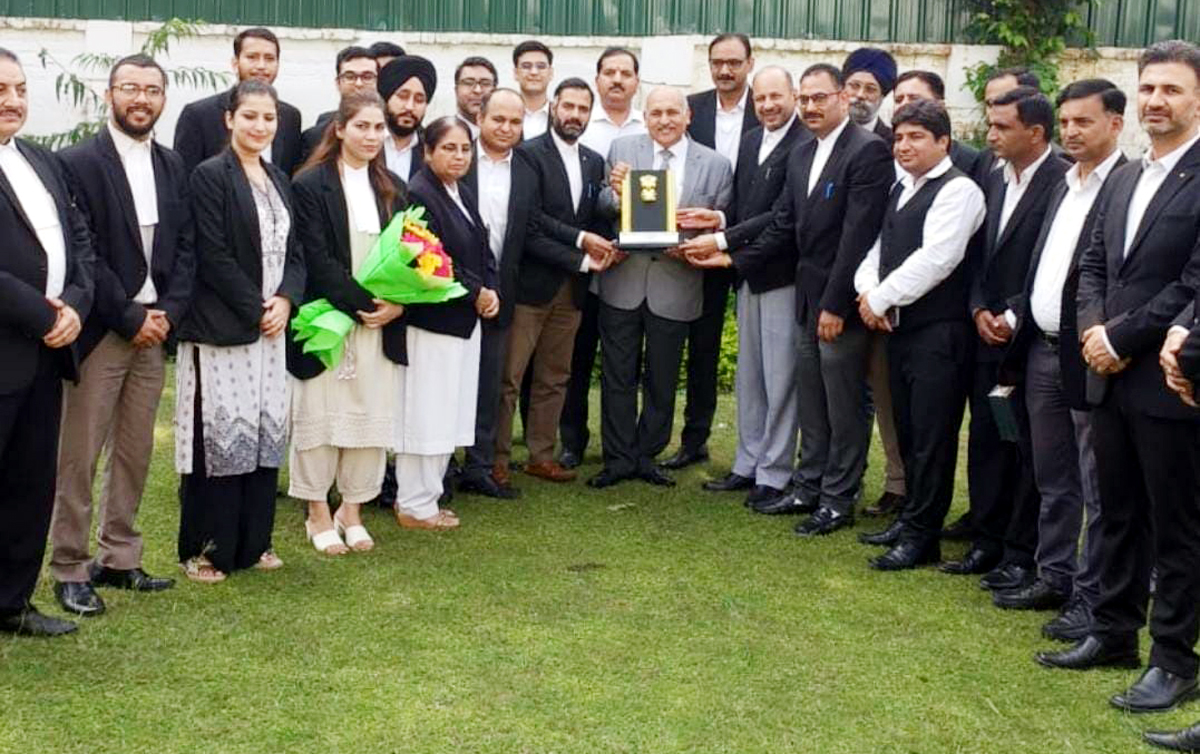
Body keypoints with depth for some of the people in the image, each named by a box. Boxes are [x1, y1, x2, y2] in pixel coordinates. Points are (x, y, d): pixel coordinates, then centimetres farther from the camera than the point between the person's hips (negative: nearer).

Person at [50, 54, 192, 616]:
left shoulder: (172, 167, 11)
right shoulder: (79, 163, -7)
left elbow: (184, 248, 10)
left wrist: (167, 312, -4)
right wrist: (130, 319, -12)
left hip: (153, 331, 6)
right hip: (100, 332, -6)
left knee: (134, 453, 11)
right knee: (79, 457, 0)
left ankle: (118, 560, 21)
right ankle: (70, 570, 8)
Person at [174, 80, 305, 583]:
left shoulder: (279, 180, 14)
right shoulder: (210, 176, -8)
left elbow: (293, 251, 13)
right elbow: (213, 256, -14)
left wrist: (284, 300, -4)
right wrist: (255, 310, -13)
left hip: (270, 325, 7)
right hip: (222, 328, -7)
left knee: (267, 431, 9)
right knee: (224, 430, -5)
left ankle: (252, 542, 19)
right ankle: (205, 548, 6)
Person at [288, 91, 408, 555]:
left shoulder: (392, 189, 13)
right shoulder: (310, 185, -5)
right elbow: (317, 260, -12)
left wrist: (397, 304, -7)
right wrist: (363, 304, -16)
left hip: (382, 324, 5)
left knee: (372, 415, 6)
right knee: (321, 414, 2)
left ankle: (352, 512, 19)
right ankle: (319, 515, 14)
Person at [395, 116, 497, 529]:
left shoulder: (462, 194, 13)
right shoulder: (419, 195, -15)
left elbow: (482, 250, 17)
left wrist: (490, 291, -1)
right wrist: (476, 294, -12)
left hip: (465, 321, 9)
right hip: (432, 322, -9)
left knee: (448, 414, 13)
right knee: (425, 413, -2)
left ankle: (425, 495, 22)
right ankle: (415, 505, 8)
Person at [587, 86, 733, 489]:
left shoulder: (715, 165, 2)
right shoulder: (622, 150, 2)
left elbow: (722, 225, 5)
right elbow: (601, 209, 1)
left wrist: (711, 223, -17)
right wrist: (615, 194, -20)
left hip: (674, 285, 0)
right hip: (623, 279, 0)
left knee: (662, 381, 11)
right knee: (618, 376, 6)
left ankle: (647, 456, 26)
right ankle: (618, 459, 18)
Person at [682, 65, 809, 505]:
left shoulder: (805, 146, -16)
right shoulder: (750, 141, 12)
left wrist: (723, 240, -20)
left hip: (782, 275, -8)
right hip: (748, 272, 8)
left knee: (780, 378, -1)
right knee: (748, 375, 15)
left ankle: (774, 474, 8)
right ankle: (748, 465, 25)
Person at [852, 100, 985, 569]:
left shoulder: (957, 190, -10)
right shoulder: (902, 190, 18)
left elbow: (935, 259, -19)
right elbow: (881, 248, 19)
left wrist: (881, 298, -12)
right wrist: (867, 290, -2)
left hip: (938, 332, -8)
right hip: (900, 327, 8)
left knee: (931, 437, -3)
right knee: (907, 431, 15)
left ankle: (920, 536, 3)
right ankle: (912, 520, 26)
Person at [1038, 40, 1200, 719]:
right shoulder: (1123, 181, 14)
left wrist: (1122, 338, -14)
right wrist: (1094, 329, -3)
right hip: (1112, 378, 7)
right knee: (1118, 516, 17)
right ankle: (1114, 633, 29)